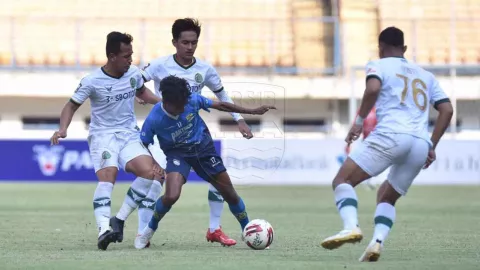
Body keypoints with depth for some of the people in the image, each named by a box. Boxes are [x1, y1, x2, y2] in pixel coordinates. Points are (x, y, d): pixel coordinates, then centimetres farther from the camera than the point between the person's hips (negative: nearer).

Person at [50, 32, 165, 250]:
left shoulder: (134, 74, 1)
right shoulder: (92, 81, -13)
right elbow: (72, 105, -3)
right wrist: (63, 129, -20)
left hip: (129, 134, 5)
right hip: (102, 135, -5)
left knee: (149, 171, -18)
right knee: (107, 175, -30)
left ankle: (119, 220, -6)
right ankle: (104, 229, -42)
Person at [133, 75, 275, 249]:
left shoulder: (192, 100, -22)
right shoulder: (154, 120, -26)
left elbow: (220, 106, -6)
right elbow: (142, 146, -10)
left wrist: (253, 111, -3)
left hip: (203, 147, 3)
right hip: (178, 153, -3)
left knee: (230, 194, 5)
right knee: (171, 196, -26)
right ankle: (150, 230, 1)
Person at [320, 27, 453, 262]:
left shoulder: (379, 65, 14)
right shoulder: (426, 75, 30)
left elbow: (373, 89, -10)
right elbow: (447, 110, 20)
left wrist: (359, 122, -3)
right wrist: (431, 147, 21)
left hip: (391, 135, -6)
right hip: (421, 144, 6)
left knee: (342, 180, -2)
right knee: (386, 197, 21)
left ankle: (351, 226, -29)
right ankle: (377, 242, -6)